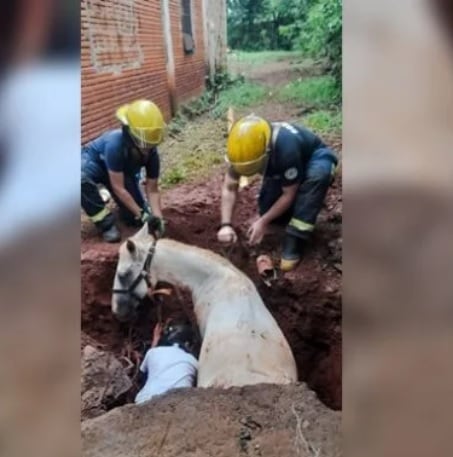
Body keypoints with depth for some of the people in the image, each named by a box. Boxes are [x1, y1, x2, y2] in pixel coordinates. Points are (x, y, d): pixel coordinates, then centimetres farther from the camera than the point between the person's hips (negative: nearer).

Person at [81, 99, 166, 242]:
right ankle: (106, 223, -22)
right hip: (93, 162, -4)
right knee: (82, 177, -43)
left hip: (124, 172, 4)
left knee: (136, 220, -4)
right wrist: (141, 214, -36)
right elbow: (118, 188, -37)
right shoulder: (115, 144, -41)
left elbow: (152, 189, -18)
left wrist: (158, 217, -32)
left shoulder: (151, 153, -27)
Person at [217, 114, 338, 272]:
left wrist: (264, 221, -26)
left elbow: (289, 194, -30)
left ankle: (293, 243, -32)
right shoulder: (247, 149, -25)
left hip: (315, 160, -5)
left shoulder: (287, 149, -43)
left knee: (317, 176, -39)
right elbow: (229, 188, -16)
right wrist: (226, 224, -26)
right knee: (266, 205, -15)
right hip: (283, 172, 5)